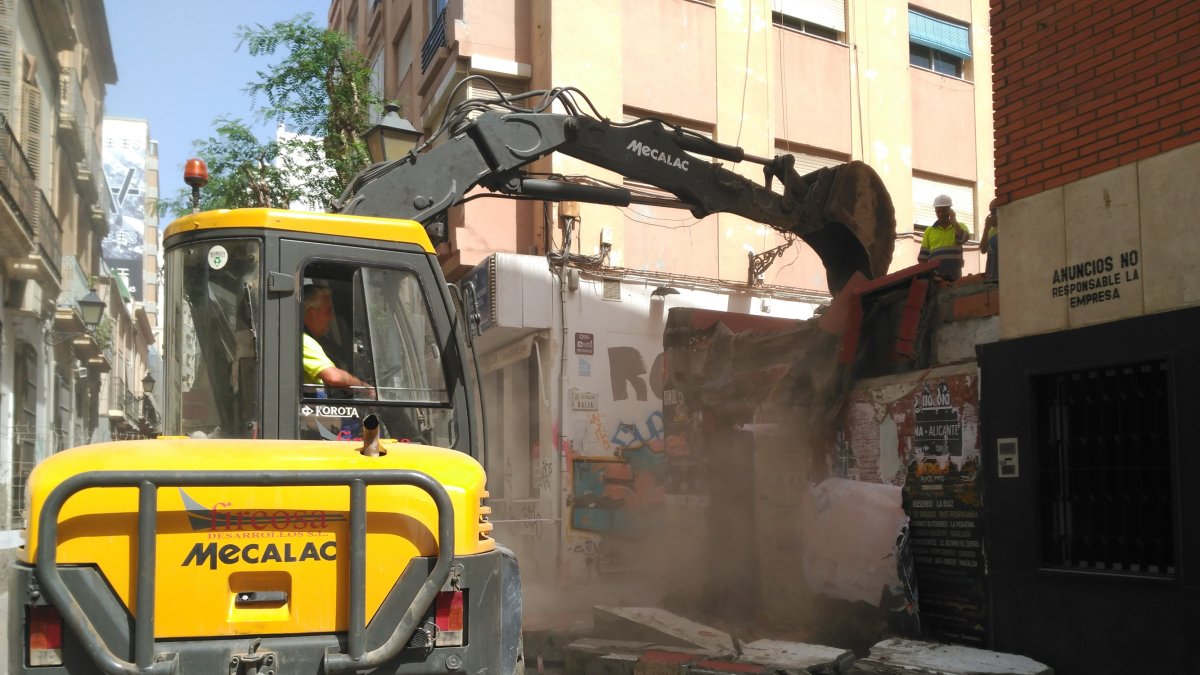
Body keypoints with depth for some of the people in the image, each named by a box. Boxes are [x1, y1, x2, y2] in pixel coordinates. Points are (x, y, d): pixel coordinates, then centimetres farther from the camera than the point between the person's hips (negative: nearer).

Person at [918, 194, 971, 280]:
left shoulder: (959, 226, 13)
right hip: (934, 275, 0)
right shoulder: (929, 230, 13)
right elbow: (923, 256, 10)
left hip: (954, 276, 0)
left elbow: (963, 238, -12)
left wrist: (953, 221, -7)